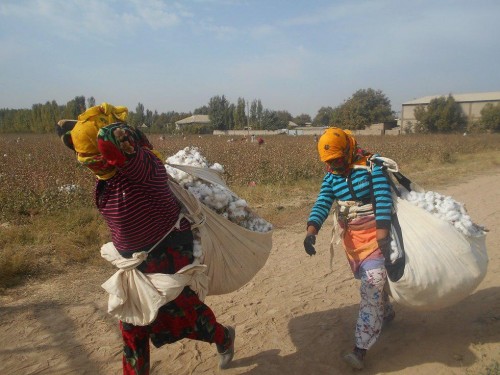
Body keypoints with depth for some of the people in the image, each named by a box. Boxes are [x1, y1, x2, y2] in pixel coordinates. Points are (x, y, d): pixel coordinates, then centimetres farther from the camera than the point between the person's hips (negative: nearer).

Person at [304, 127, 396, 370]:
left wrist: (382, 236, -31)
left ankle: (360, 349, -10)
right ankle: (386, 313, 46)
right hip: (350, 236, 5)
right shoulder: (331, 177, 0)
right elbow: (322, 204, -11)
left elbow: (383, 200, -21)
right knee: (368, 281, 17)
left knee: (372, 284, -12)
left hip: (374, 233, -5)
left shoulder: (371, 167, -13)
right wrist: (311, 231, -28)